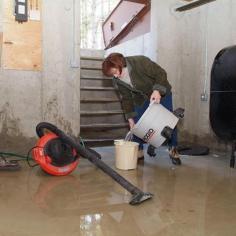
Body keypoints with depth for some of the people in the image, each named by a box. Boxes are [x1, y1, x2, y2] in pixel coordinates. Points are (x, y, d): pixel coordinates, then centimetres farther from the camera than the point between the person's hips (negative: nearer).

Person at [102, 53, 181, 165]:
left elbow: (161, 73, -27)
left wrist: (157, 91, -39)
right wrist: (130, 118, -11)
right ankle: (138, 151, 11)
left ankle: (173, 150, 12)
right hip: (141, 100, 4)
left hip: (161, 92, -4)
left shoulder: (140, 62, -31)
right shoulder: (117, 81, -15)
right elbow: (126, 99, -7)